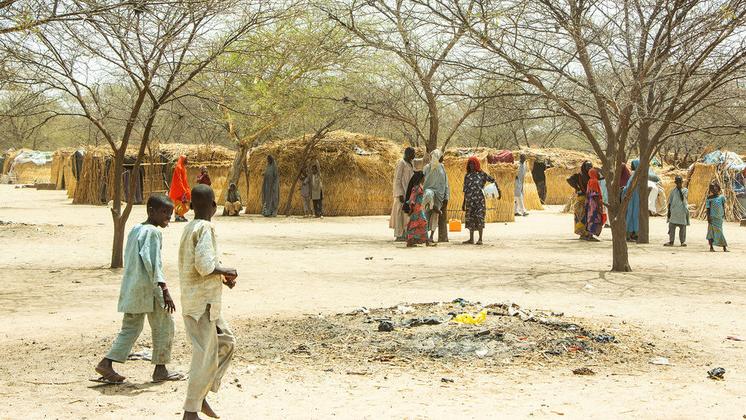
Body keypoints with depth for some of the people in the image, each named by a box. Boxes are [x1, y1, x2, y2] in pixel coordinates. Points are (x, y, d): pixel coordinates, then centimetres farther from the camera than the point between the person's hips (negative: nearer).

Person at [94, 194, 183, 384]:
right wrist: (165, 290, -23)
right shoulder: (152, 232, -13)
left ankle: (107, 363, 4)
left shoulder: (135, 229, 14)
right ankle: (160, 370, 9)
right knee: (163, 326, 4)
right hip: (148, 287, -9)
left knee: (130, 328, 14)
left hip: (130, 288, 9)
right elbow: (153, 262, -21)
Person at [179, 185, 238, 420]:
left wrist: (222, 277, 11)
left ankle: (201, 395, 20)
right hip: (202, 302, -9)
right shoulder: (205, 228, -16)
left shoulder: (190, 228, 12)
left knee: (226, 342, 17)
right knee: (205, 355, -3)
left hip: (200, 300, 9)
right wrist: (226, 272, -10)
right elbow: (204, 265, -27)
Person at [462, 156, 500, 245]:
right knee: (470, 219, 5)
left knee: (479, 218, -7)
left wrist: (499, 191, -1)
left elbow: (493, 181, 5)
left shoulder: (482, 174, 1)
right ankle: (471, 239, 12)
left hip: (479, 200, -4)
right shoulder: (467, 176, 12)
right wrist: (464, 203, 15)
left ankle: (480, 239, -4)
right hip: (470, 201, 4)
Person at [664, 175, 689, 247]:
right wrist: (669, 210, 3)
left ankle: (683, 241, 11)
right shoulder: (673, 191, 8)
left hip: (682, 211, -2)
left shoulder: (685, 190, 2)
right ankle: (671, 241, 6)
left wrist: (680, 189, -13)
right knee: (672, 226, 1)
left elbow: (682, 198, -14)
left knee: (682, 227, 3)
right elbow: (670, 201, 10)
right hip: (674, 211, 2)